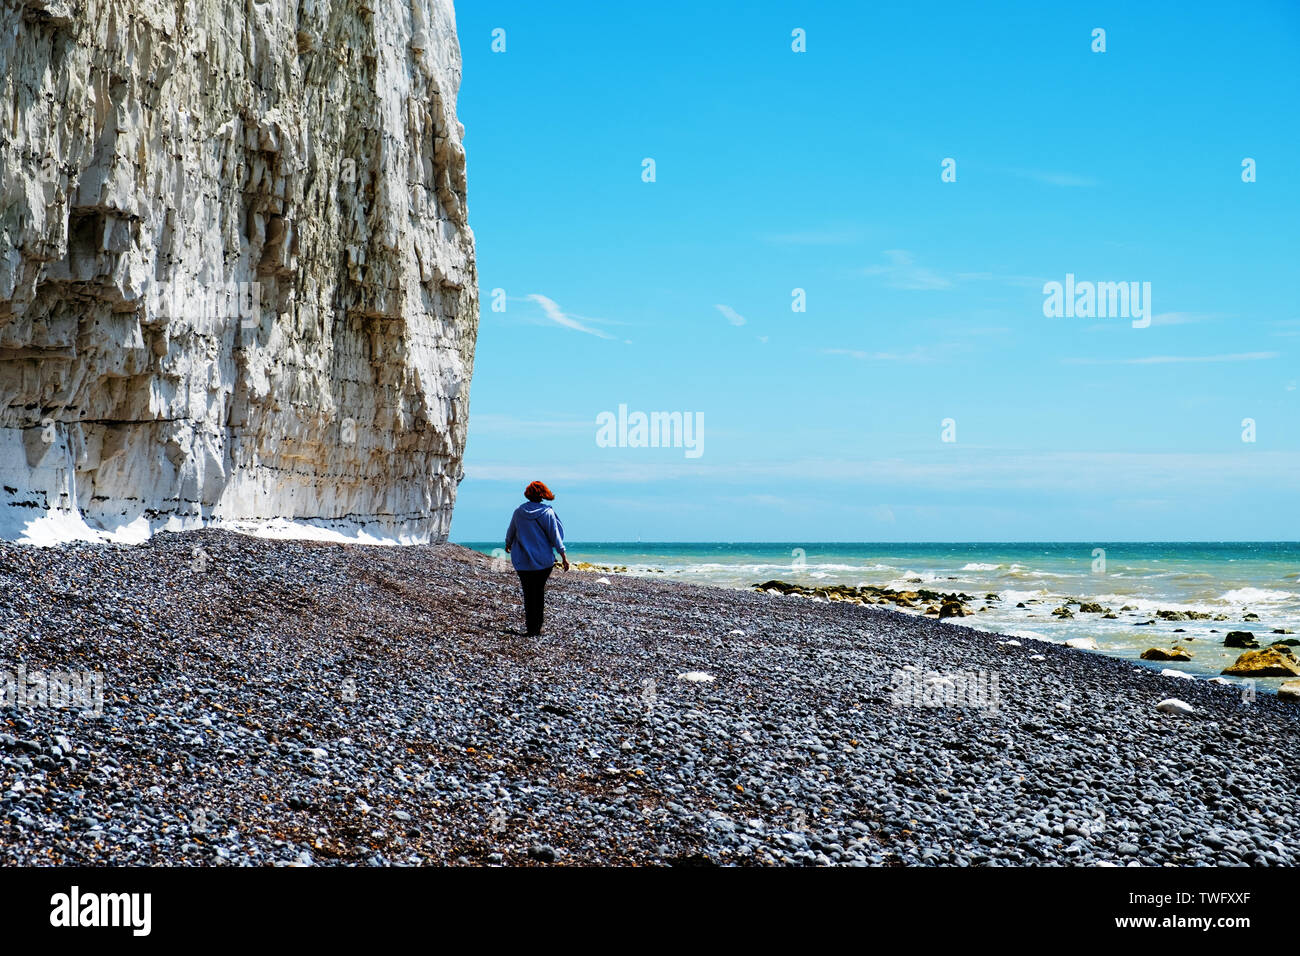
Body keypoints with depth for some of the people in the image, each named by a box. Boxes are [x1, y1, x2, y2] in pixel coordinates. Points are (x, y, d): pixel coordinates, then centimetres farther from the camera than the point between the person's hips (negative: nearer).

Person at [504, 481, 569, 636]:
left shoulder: (519, 512, 0)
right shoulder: (547, 512, -7)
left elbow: (510, 532, 14)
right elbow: (555, 536, -7)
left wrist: (508, 545, 35)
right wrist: (564, 556, -1)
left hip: (523, 561, 1)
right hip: (544, 561, -1)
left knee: (528, 594, 4)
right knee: (539, 592, 12)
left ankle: (530, 628, -1)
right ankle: (537, 627, 13)